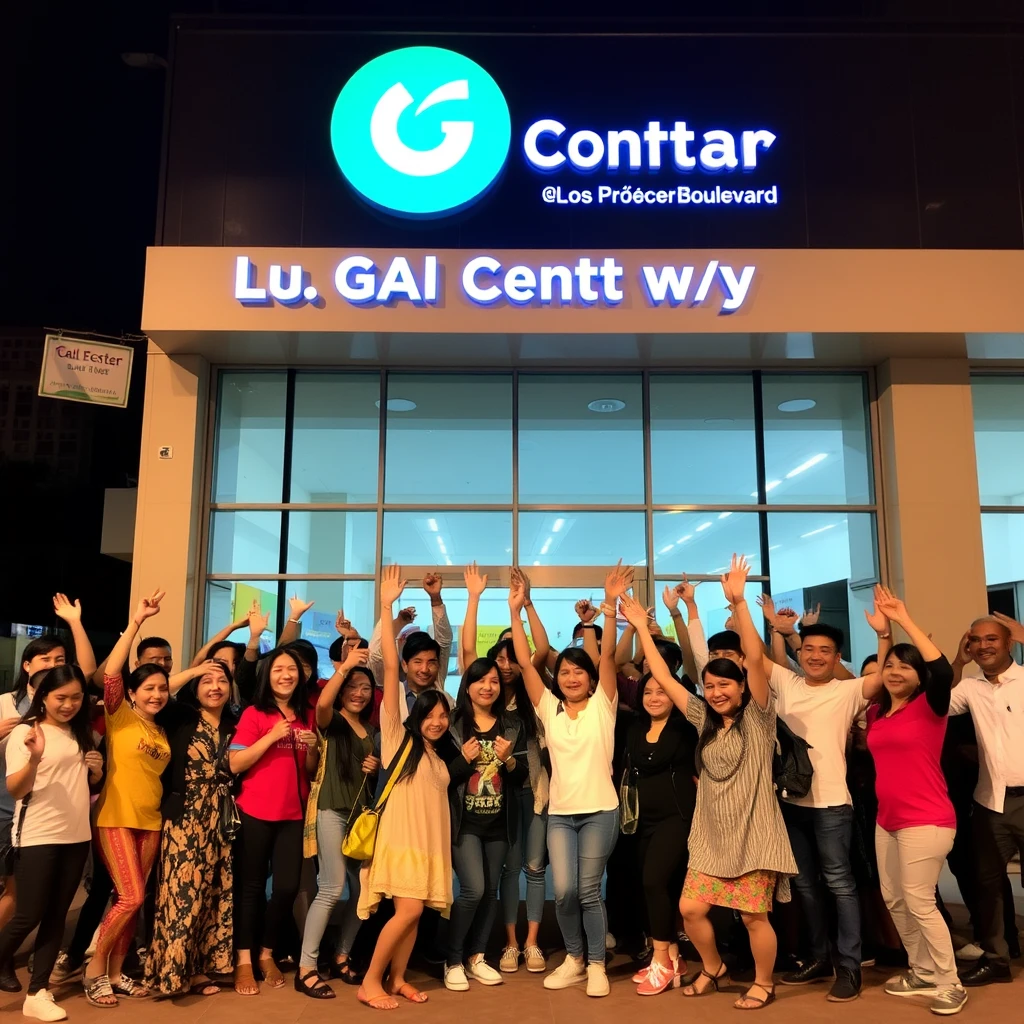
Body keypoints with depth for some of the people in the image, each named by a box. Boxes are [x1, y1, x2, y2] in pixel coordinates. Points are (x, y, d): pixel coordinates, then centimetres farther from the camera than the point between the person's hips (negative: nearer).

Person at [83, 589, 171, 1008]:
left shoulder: (162, 731, 10)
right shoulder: (118, 716, -7)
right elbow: (109, 673, -23)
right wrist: (135, 623, -28)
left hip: (151, 821, 6)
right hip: (115, 818, -6)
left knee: (132, 901, 10)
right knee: (131, 898, -11)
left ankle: (115, 973, 23)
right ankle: (95, 969, 8)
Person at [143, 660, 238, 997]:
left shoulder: (235, 725, 8)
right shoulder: (181, 718, -3)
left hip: (221, 819, 4)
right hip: (185, 816, -4)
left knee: (214, 891, 8)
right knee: (184, 889, -4)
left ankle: (198, 966, 19)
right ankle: (176, 968, 8)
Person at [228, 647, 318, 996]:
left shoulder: (308, 716, 8)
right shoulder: (253, 714, -5)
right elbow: (234, 764, -13)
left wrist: (312, 747, -6)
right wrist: (272, 736, -19)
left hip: (293, 814, 4)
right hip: (254, 813, -4)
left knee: (288, 887, 2)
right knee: (251, 886, 4)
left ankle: (267, 954, 22)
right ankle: (243, 961, 17)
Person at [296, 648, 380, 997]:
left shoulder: (370, 729, 15)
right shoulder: (331, 720, -5)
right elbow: (322, 703, -31)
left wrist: (376, 767, 5)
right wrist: (345, 666, -42)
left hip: (361, 811, 7)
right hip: (330, 809, -7)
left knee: (363, 888, 7)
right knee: (332, 888, -12)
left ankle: (341, 957, 24)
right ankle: (306, 969, -3)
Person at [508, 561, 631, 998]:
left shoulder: (602, 705, 0)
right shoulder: (549, 708, 5)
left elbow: (608, 655, -13)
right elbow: (525, 664, -3)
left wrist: (611, 605, -25)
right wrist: (516, 612, -12)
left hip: (599, 811, -2)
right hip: (559, 812, 2)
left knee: (588, 891, 1)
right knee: (563, 891, -3)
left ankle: (596, 964, 21)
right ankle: (573, 957, 22)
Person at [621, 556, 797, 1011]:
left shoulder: (757, 715, -7)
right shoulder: (704, 719, 6)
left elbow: (755, 658, -21)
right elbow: (663, 678, 5)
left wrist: (739, 603, -29)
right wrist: (641, 628, 3)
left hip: (753, 833, -5)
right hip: (711, 835, 5)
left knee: (754, 915, 4)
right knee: (690, 909, 5)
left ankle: (763, 984, 28)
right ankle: (713, 969, 31)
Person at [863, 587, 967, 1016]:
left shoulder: (929, 707, -11)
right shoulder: (876, 713, 9)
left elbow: (942, 670, -26)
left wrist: (905, 620, -25)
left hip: (925, 820, -7)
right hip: (887, 819, 7)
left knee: (919, 902, -5)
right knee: (894, 899, 13)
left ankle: (950, 984, 11)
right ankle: (922, 972, 30)